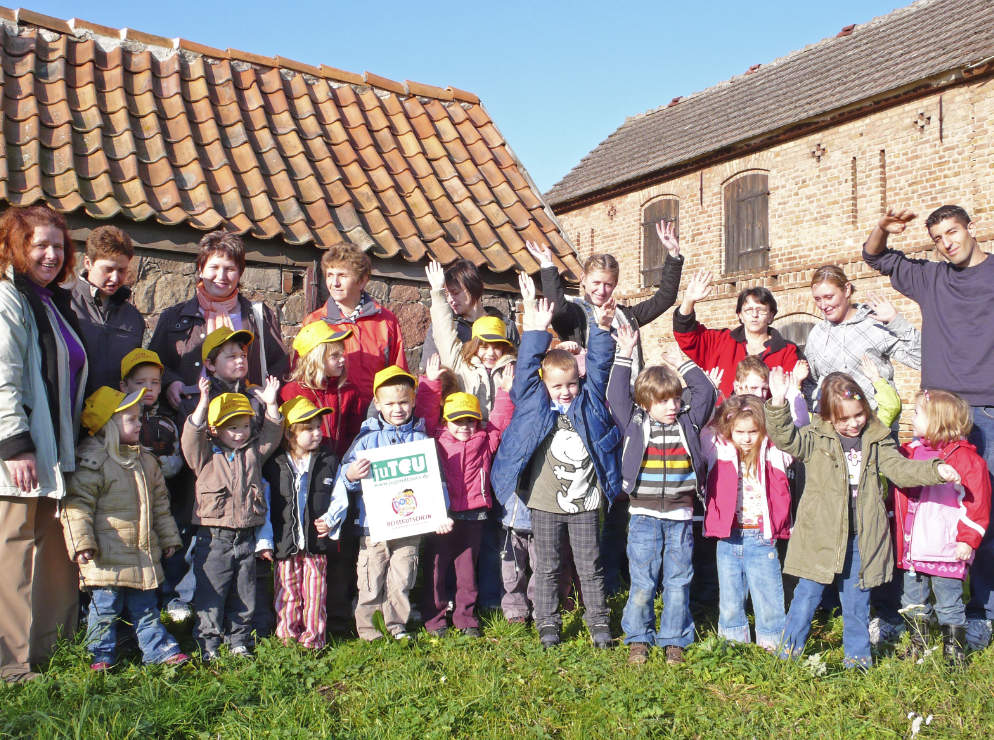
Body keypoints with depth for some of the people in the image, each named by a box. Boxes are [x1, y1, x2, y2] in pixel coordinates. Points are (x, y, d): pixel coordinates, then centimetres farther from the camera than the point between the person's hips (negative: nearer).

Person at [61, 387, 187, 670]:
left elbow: (160, 503, 19)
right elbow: (77, 505, -15)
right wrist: (81, 542, -21)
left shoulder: (146, 462, 11)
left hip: (144, 555, 6)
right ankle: (102, 654, 19)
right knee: (105, 608, 3)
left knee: (146, 607, 15)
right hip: (107, 558, -6)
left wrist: (168, 538, 20)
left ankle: (159, 649, 23)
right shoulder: (92, 463, -11)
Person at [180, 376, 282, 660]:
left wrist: (270, 405, -5)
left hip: (246, 538, 4)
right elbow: (191, 437, -16)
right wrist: (203, 404, -27)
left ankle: (239, 641, 25)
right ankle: (208, 644, 13)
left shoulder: (254, 452, 10)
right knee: (211, 594, 1)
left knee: (244, 596, 12)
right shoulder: (206, 456, -2)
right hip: (214, 539, -4)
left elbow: (272, 434, 8)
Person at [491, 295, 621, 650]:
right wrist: (536, 334, -11)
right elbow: (526, 369, -6)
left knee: (590, 566, 9)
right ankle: (548, 624, 19)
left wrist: (601, 329, -7)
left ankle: (599, 621, 19)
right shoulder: (535, 405, 1)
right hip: (545, 503, -1)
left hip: (585, 502, 1)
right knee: (547, 568, 9)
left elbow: (598, 366, 2)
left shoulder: (589, 402, 5)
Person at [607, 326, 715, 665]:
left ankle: (674, 640, 21)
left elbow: (706, 392, 6)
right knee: (642, 582, 4)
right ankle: (638, 639, 20)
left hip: (680, 516, 2)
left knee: (678, 581, 8)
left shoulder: (688, 423, 7)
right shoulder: (635, 424, 1)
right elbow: (617, 395, -6)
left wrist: (683, 364, 7)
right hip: (644, 515, -2)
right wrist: (624, 356, -6)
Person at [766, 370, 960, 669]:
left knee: (857, 600, 15)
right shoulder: (816, 438, -6)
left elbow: (900, 469, 1)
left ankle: (857, 655, 30)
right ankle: (789, 652, 21)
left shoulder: (876, 440, 3)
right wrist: (778, 404, -34)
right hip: (821, 534, -2)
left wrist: (935, 470, -13)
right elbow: (785, 438, -20)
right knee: (807, 594, 7)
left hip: (862, 538, 2)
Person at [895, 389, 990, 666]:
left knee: (949, 604, 6)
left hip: (947, 549, -6)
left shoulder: (966, 458, -12)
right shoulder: (910, 452, 7)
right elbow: (898, 495, 18)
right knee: (913, 600, 17)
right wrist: (898, 531, 16)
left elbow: (978, 502, -12)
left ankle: (953, 651, 20)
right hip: (913, 547, 7)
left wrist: (968, 539, -15)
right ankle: (917, 645, 33)